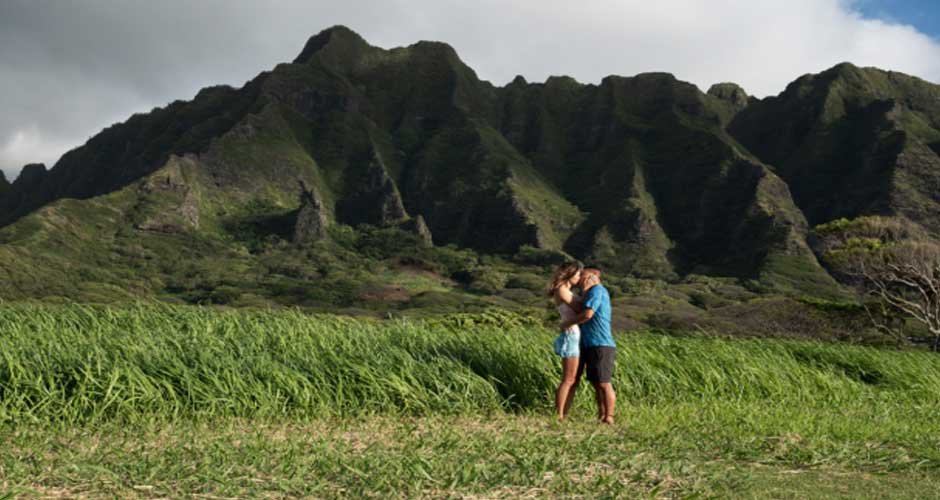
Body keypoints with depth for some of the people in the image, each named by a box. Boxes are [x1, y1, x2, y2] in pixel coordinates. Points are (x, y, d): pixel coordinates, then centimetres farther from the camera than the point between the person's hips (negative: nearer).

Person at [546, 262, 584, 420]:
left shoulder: (567, 291, 20)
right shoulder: (561, 290, -9)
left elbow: (578, 309, 15)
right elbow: (579, 309, -10)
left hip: (576, 336, 10)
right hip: (571, 336, -10)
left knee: (572, 380, 9)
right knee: (568, 379, -7)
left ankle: (564, 415, 10)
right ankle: (558, 416, -5)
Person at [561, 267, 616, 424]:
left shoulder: (597, 290, -9)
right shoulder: (592, 293, 22)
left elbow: (587, 314, -20)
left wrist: (567, 323, -9)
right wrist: (584, 293, 7)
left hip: (601, 346, -10)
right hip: (591, 346, 10)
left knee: (603, 383, -8)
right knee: (596, 383, 10)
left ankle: (608, 418, -7)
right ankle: (601, 417, 14)